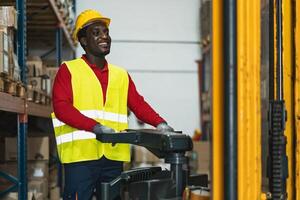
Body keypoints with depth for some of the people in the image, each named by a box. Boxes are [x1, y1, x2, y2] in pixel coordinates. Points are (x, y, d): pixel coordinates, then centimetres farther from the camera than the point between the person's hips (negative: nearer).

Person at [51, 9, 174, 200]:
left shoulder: (121, 75, 20)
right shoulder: (69, 70, 5)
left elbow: (138, 104, 10)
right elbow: (61, 107, -8)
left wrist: (160, 123, -11)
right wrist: (96, 127, -21)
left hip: (113, 156, 5)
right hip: (80, 155, -5)